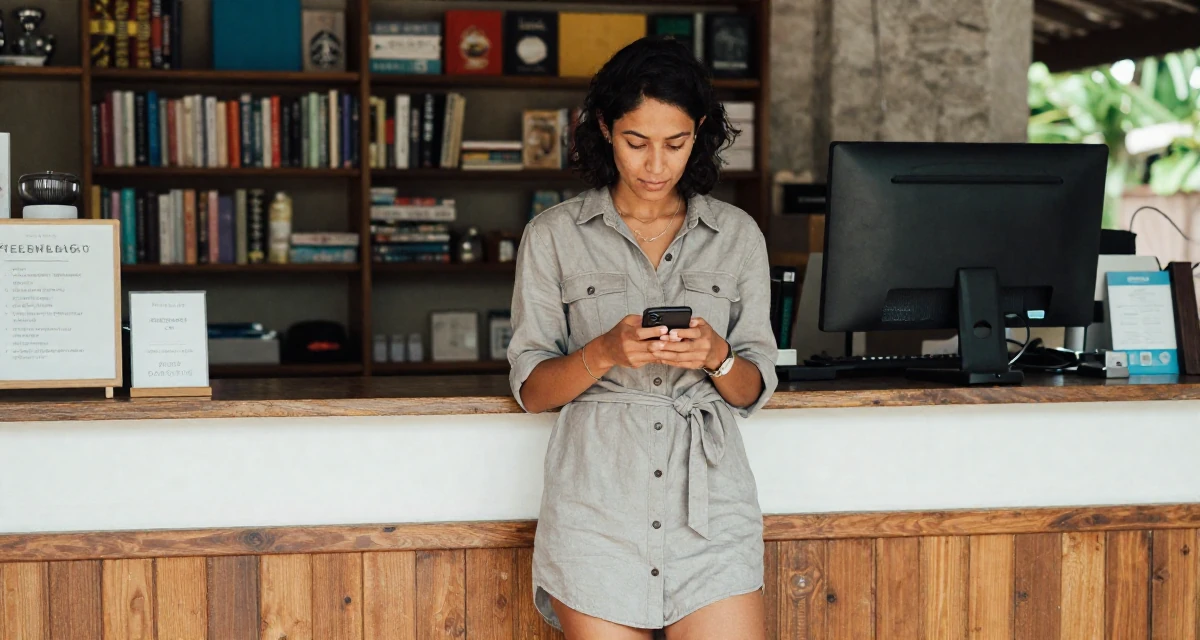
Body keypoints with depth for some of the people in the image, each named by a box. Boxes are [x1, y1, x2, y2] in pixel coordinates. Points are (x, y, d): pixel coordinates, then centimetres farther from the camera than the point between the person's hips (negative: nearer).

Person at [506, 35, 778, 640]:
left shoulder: (737, 235, 8)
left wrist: (717, 357, -13)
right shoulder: (553, 236, 3)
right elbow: (531, 389, 1)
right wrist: (605, 352, -17)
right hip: (598, 498, -1)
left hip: (709, 500, 1)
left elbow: (754, 390, 9)